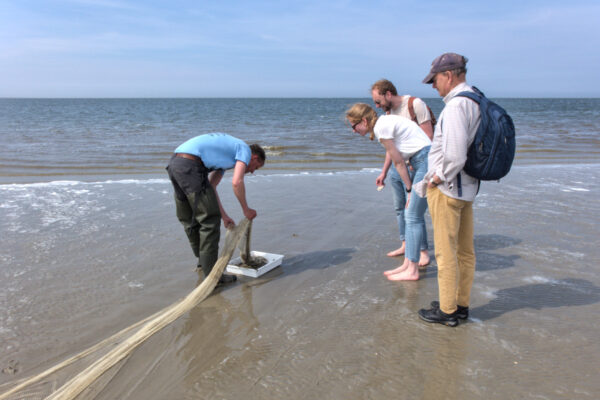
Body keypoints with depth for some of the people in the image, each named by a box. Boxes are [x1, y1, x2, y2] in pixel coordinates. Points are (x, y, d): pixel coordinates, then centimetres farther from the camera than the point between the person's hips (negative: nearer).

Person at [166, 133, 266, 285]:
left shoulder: (227, 153, 32)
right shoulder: (245, 149, 7)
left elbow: (211, 188, 27)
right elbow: (236, 182, -10)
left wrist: (224, 216, 24)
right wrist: (246, 209, 4)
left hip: (174, 164, 10)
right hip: (190, 165, -10)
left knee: (189, 220, 22)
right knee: (210, 219, -3)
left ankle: (203, 261, 40)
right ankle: (211, 274, 2)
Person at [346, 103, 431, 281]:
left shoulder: (381, 127, -14)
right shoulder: (384, 123, 14)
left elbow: (399, 162, -9)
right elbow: (399, 160, 14)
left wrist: (409, 189, -2)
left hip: (427, 159, -10)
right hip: (422, 161, 10)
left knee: (414, 217, -5)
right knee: (412, 215, 11)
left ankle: (412, 270, 3)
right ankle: (407, 264, 18)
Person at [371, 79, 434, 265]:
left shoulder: (415, 104, -13)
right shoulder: (389, 112, 11)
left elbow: (429, 137, -15)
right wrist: (383, 172, 18)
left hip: (414, 166, -8)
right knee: (399, 207, 13)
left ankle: (423, 251, 3)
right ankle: (405, 245, 26)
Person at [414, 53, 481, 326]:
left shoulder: (456, 104, -20)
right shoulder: (477, 101, 10)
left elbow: (455, 155, -29)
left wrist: (437, 179, -13)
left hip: (447, 189, -10)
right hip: (468, 186, 10)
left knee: (446, 252, 1)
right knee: (465, 250, 16)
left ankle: (448, 310, 13)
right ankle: (461, 304, 29)